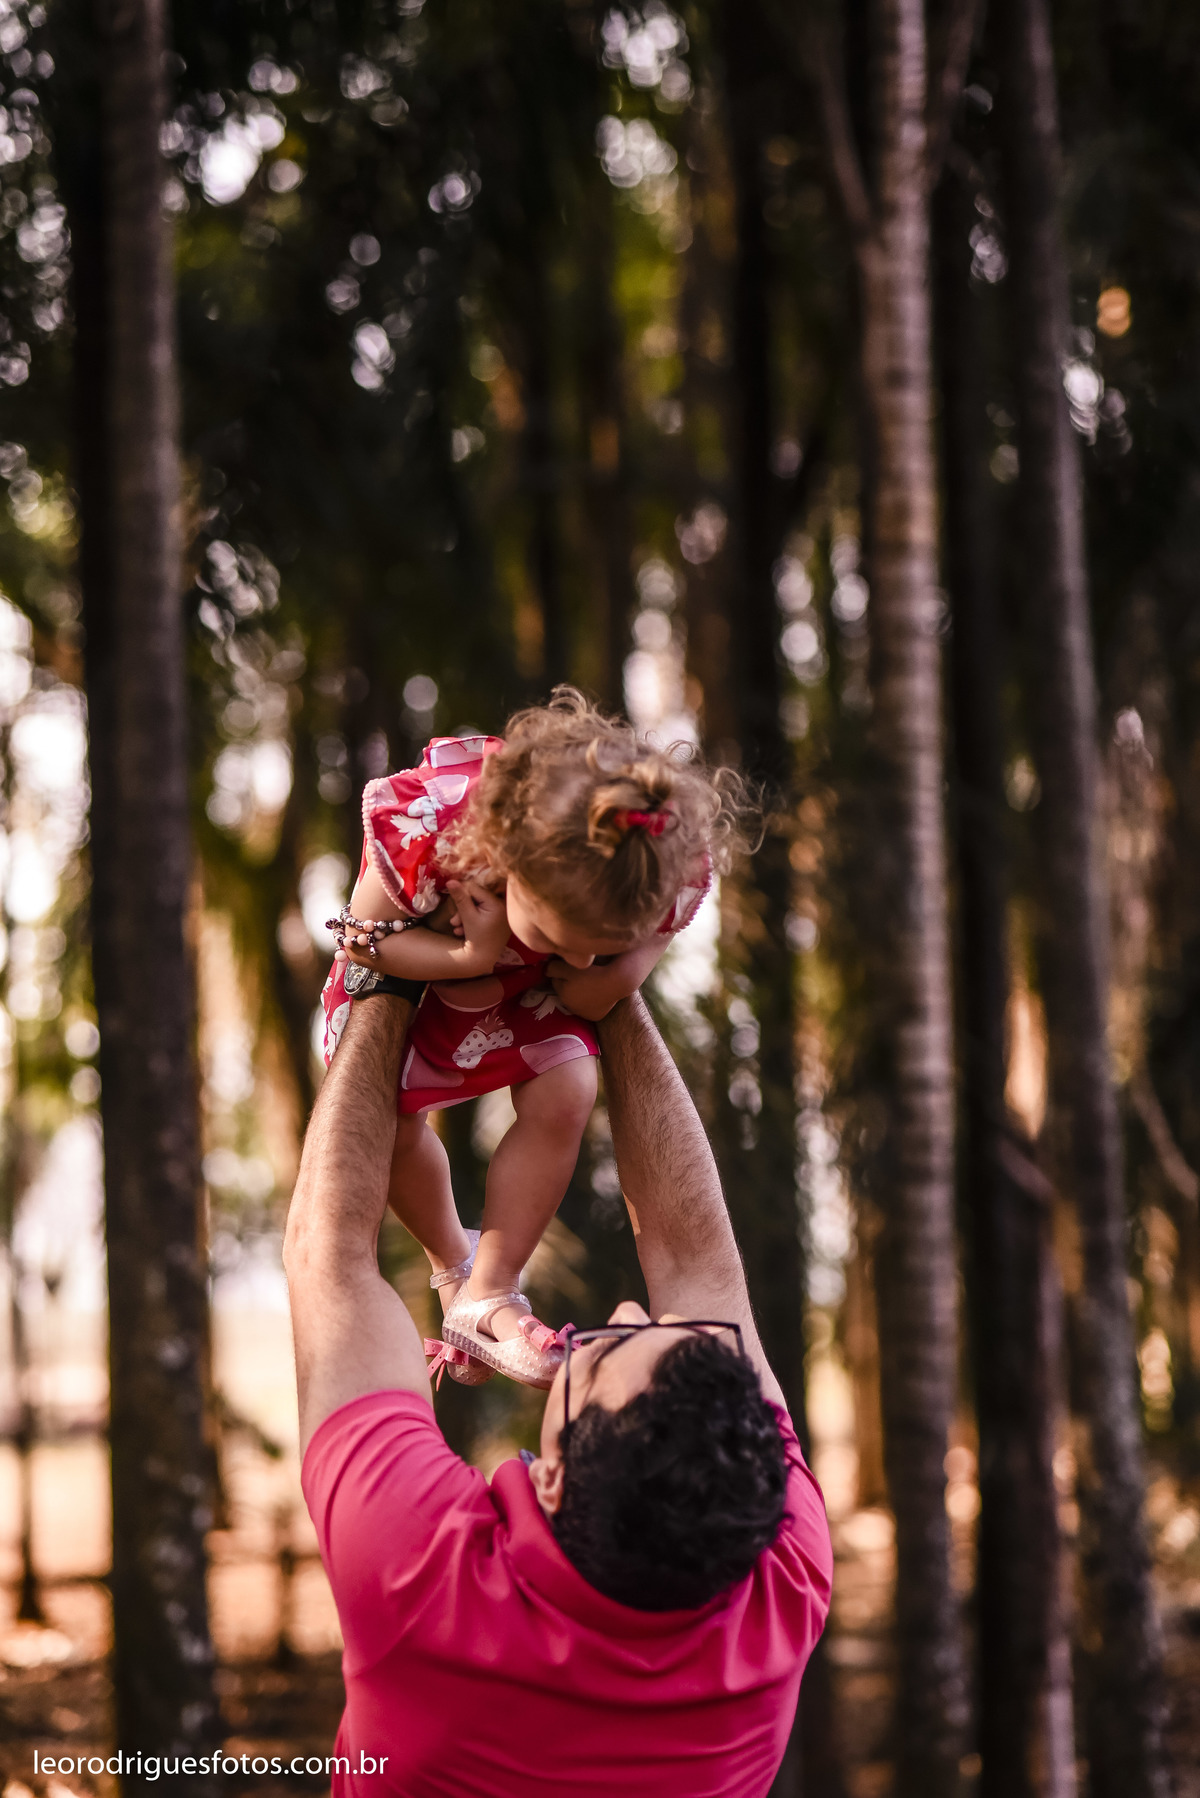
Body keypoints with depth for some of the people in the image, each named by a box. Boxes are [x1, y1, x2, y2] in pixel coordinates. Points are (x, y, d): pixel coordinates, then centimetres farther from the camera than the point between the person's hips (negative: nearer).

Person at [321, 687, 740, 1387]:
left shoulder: (675, 875, -38)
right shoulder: (425, 833, -48)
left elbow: (587, 1000, -20)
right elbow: (362, 936, -26)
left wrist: (611, 967, -43)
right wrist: (469, 958, -42)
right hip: (406, 961, -1)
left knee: (566, 1094, -20)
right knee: (389, 1119, -10)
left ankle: (488, 1294, -5)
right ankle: (451, 1260, 23)